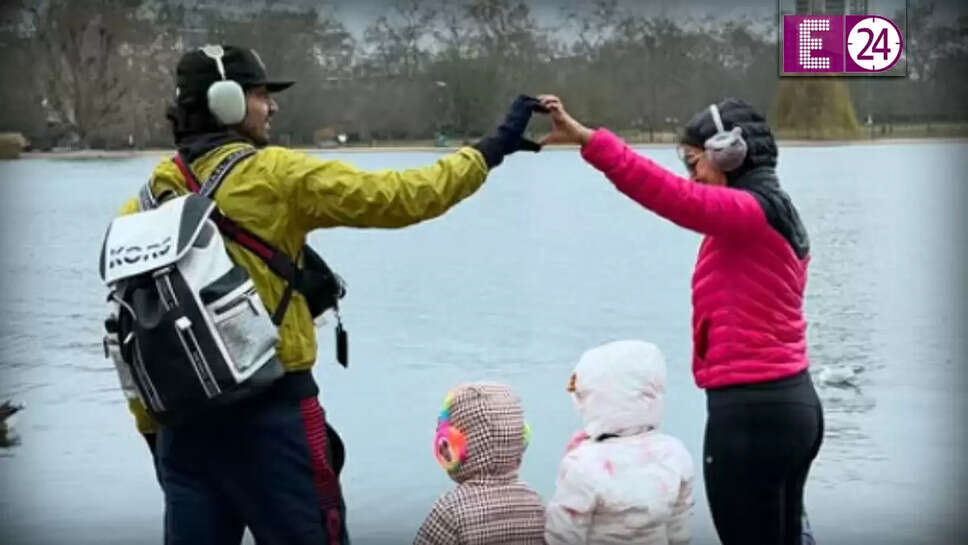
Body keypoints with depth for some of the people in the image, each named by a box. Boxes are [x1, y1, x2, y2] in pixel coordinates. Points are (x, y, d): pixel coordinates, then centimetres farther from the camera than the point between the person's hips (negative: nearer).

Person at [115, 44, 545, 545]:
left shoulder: (143, 205, 6)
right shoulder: (275, 175, -9)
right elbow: (397, 198, -9)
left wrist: (152, 428, 18)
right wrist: (491, 150, 1)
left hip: (182, 419, 5)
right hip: (270, 411, -5)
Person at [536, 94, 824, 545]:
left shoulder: (751, 212, -15)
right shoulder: (775, 214, 14)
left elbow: (670, 195, -30)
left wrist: (585, 138, -35)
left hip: (750, 411, -10)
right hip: (790, 402, 10)